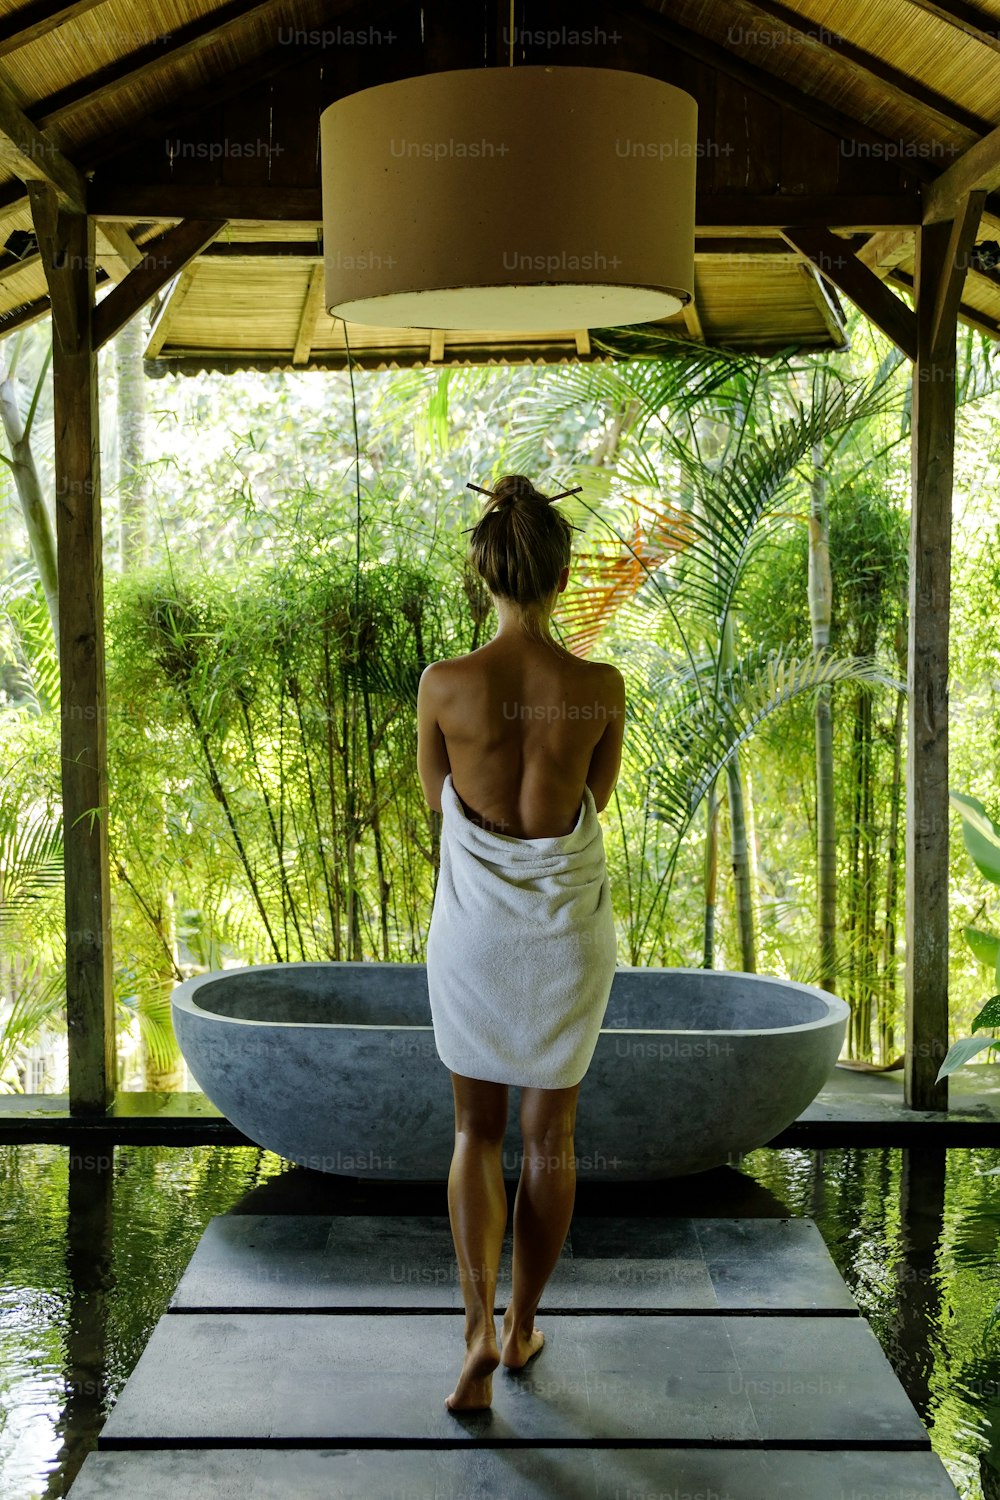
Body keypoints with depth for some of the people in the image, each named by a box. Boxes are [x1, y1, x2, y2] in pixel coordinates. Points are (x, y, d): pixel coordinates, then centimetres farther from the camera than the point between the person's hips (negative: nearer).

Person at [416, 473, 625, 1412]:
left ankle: (478, 1329, 2)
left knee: (477, 1130, 17)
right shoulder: (602, 689, -12)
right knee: (549, 1134, 18)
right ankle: (521, 1324, 32)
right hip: (567, 929, 1)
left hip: (474, 929, 0)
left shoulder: (444, 684, -14)